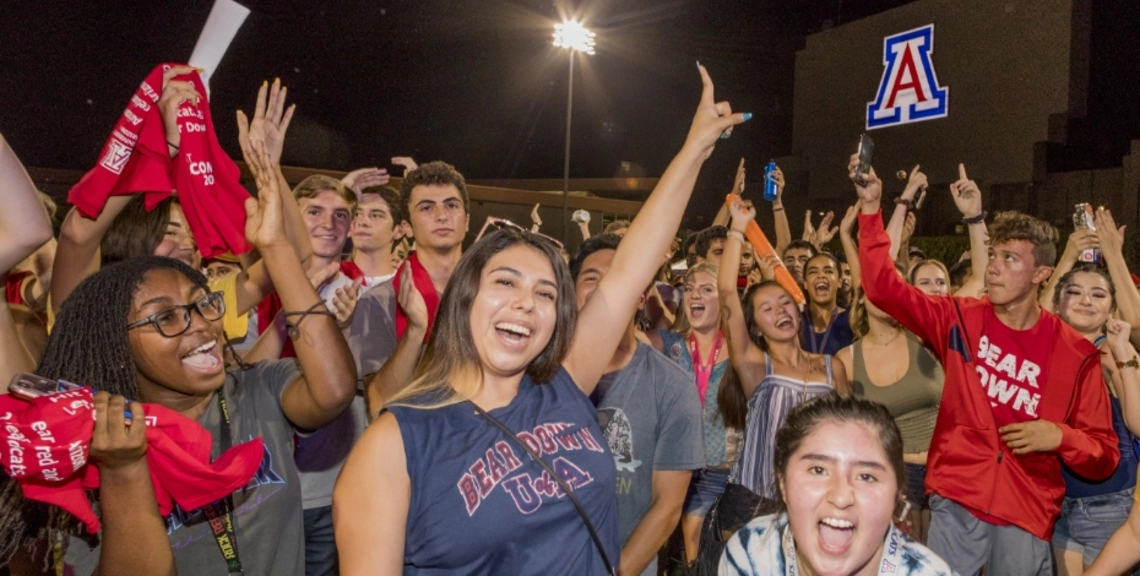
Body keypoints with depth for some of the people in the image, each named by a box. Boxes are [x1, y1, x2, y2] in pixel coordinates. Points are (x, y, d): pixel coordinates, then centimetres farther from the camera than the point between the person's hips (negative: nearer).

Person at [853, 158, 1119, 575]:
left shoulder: (1076, 354, -1)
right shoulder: (960, 320, 1)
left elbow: (1104, 457, 4)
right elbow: (883, 286, -7)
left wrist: (1059, 437, -17)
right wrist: (871, 207, -14)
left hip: (1028, 516, 1)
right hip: (956, 503, 0)